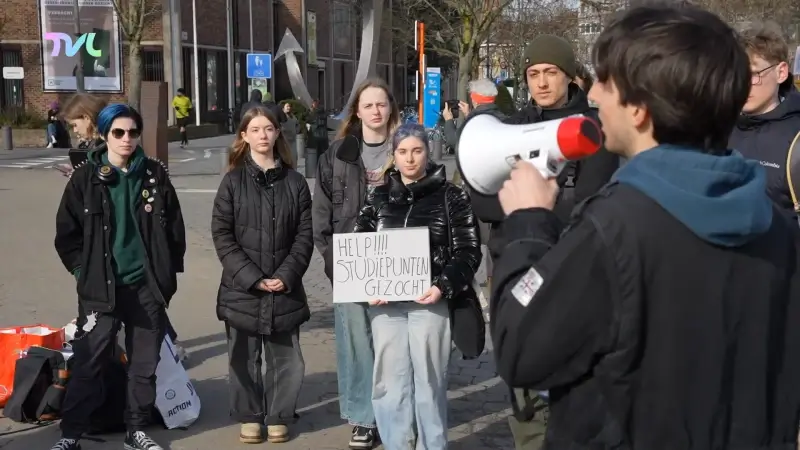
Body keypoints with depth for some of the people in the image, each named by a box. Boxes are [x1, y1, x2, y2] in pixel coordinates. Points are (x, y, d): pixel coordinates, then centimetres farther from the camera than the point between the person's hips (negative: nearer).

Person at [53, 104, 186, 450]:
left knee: (144, 363, 9)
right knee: (88, 363, 0)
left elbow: (174, 229, 8)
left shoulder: (155, 175, 4)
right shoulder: (86, 178, -1)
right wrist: (85, 271, -2)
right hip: (102, 288, -2)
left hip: (147, 285, 2)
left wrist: (169, 271, 4)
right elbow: (66, 233, 3)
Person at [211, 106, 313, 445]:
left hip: (285, 287, 1)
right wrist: (251, 277, -12)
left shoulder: (295, 181, 5)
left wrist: (286, 275, -10)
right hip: (242, 287, -1)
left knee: (285, 358, 5)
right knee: (244, 358, 8)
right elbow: (221, 235, -4)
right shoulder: (233, 181, 2)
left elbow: (305, 235, 2)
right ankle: (250, 417, 23)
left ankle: (278, 416, 21)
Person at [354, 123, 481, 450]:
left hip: (430, 301, -2)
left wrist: (444, 287, -16)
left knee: (429, 380, 4)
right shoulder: (378, 198, 11)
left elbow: (468, 251, -2)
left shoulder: (450, 196, 2)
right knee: (390, 380, 5)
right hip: (385, 302, 3)